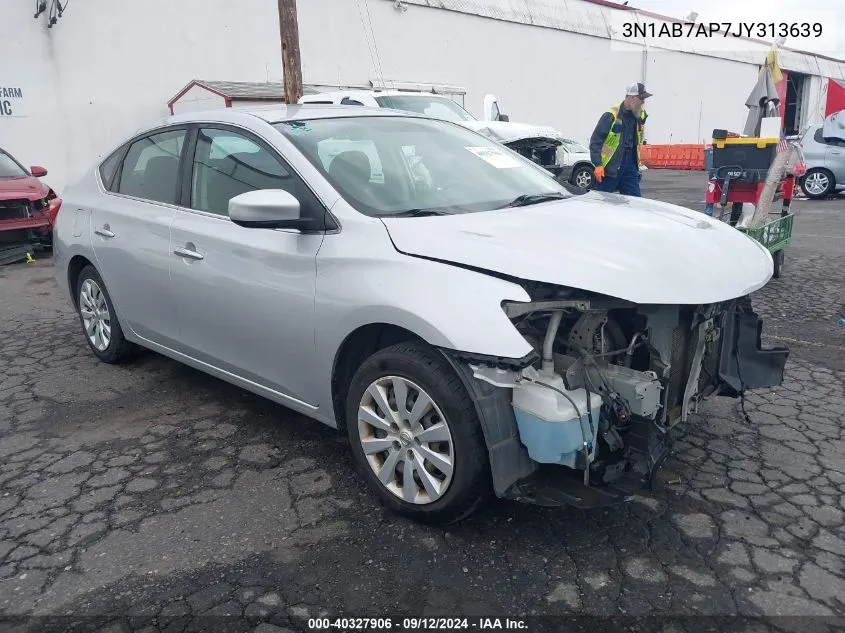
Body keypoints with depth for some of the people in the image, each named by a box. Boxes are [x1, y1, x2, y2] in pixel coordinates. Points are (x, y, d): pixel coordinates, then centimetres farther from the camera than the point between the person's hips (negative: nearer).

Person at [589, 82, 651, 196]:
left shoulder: (640, 116, 9)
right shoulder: (611, 116, -12)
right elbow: (595, 141, -15)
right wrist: (598, 165, -22)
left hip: (630, 166, 6)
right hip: (609, 168, -6)